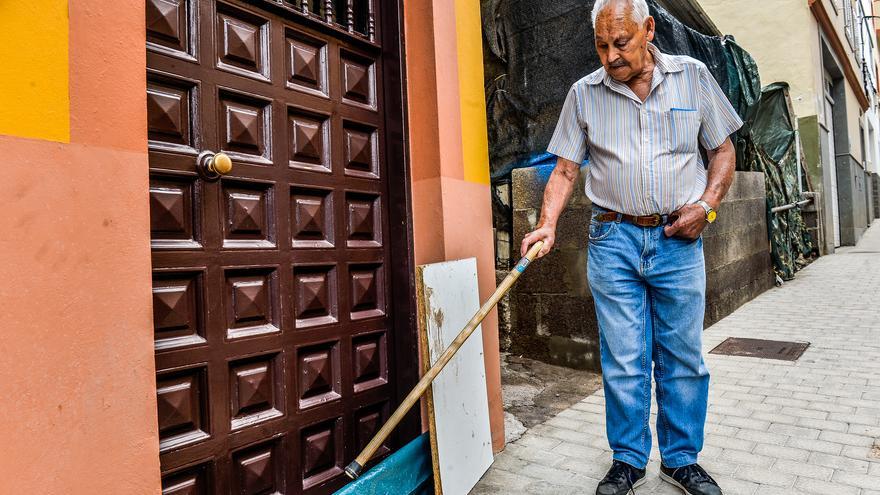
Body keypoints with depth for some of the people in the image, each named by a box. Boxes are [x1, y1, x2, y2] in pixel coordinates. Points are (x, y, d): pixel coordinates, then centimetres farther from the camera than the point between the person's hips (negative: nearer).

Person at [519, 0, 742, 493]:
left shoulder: (693, 76, 6)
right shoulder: (584, 94, 4)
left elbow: (723, 150, 11)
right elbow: (566, 169, 2)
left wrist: (706, 205, -5)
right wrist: (548, 225, -12)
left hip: (679, 239, 1)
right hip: (614, 239, 0)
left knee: (683, 358, 9)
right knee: (623, 361, 4)